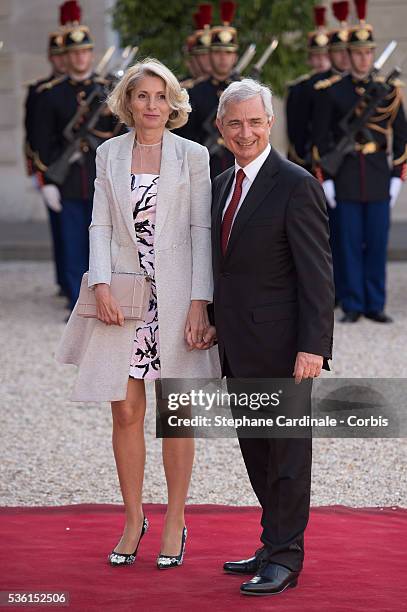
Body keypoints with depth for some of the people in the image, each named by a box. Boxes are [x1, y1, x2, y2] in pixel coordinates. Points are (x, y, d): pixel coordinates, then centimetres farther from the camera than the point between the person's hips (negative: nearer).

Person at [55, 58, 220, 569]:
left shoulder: (192, 156, 2)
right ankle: (133, 519, 16)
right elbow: (100, 226, 6)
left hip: (176, 296, -2)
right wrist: (101, 286, -8)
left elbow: (201, 231, -1)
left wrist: (199, 303, -9)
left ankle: (175, 521, 14)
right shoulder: (109, 154, 8)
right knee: (125, 412, 2)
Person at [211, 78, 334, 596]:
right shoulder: (222, 185, 12)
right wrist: (212, 322, 13)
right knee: (255, 451, 14)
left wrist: (313, 346, -20)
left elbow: (316, 273, -15)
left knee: (287, 451, 2)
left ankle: (285, 557, 9)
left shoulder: (296, 185, -12)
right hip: (237, 348, 8)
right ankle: (275, 546, 25)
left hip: (280, 345, -8)